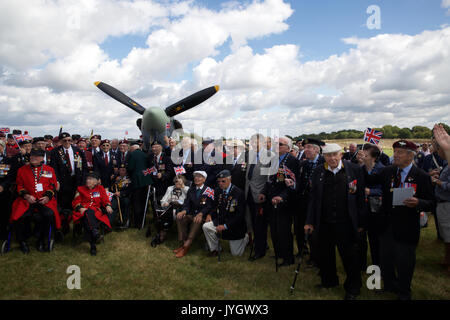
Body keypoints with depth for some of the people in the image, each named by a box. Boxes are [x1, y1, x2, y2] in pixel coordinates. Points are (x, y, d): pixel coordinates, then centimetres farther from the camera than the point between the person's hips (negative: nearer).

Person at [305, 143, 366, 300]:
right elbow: (313, 198, 5)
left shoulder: (355, 170, -4)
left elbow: (361, 197, -3)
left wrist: (361, 222, -3)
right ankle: (329, 281, 39)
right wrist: (310, 221, 3)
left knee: (350, 256, 8)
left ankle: (352, 288, 29)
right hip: (324, 223, 3)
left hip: (345, 223, -3)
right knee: (325, 255, 15)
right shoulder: (318, 172, 2)